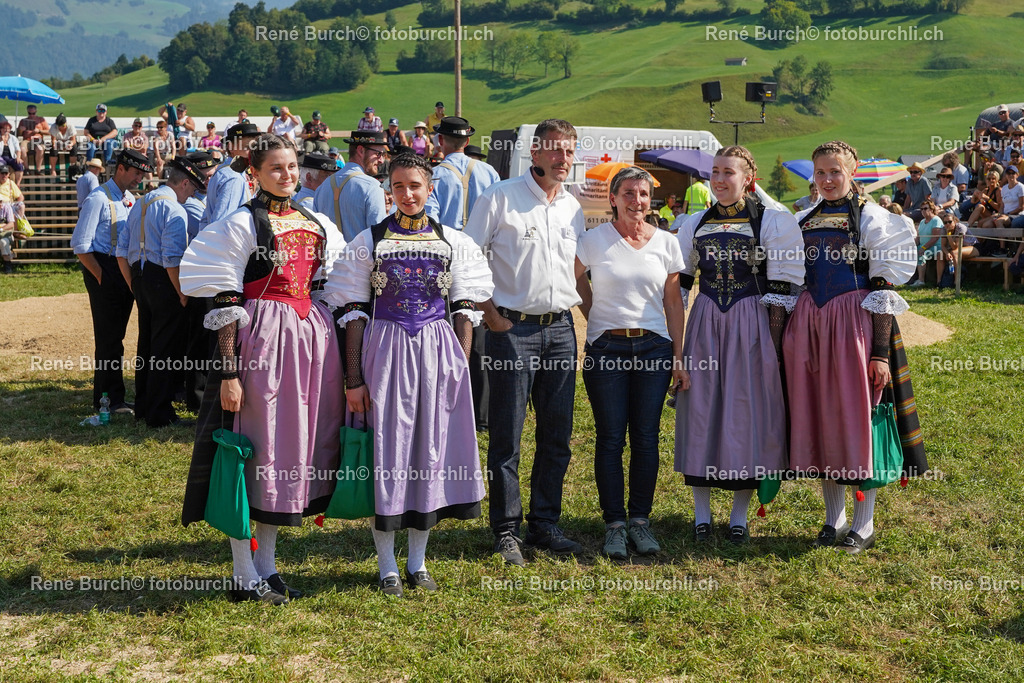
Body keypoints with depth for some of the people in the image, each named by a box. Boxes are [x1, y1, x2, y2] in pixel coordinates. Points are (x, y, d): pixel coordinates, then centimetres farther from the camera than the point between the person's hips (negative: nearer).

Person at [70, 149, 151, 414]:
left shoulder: (130, 199, 13)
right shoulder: (99, 198, -11)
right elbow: (80, 245, -15)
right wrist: (101, 277, -15)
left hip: (125, 271, 8)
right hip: (105, 270, -8)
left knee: (116, 335, 12)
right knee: (109, 336, -5)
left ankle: (107, 396, 21)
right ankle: (110, 399, 2)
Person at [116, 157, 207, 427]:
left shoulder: (140, 204, 13)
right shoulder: (174, 210, -14)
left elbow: (122, 250, 14)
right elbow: (172, 260, -22)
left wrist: (133, 284, 19)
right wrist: (182, 294, -16)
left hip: (139, 277, 9)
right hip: (162, 281, -9)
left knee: (146, 343, 18)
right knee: (167, 349, -2)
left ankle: (143, 407, 28)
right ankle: (159, 413, 0)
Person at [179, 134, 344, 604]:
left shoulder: (315, 224, 13)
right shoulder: (242, 224, -6)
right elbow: (224, 303, -10)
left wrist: (332, 354, 15)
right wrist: (229, 371, -16)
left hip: (312, 336, 7)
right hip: (262, 339, -7)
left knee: (296, 446, 10)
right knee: (255, 448, -2)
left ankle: (266, 566, 23)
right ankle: (245, 577, 9)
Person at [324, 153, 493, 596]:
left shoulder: (454, 243, 6)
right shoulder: (369, 242, 1)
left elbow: (464, 310, 6)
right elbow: (354, 313, -1)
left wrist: (460, 368, -2)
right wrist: (354, 378, -6)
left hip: (438, 352, 2)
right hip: (385, 350, -2)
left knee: (431, 449, 6)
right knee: (386, 451, 2)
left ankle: (418, 561, 19)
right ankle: (387, 564, 14)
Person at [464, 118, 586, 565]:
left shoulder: (573, 208, 13)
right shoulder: (499, 198, -4)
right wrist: (490, 313, -9)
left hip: (561, 328, 5)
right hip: (512, 327, -5)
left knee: (557, 435, 8)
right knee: (507, 435, -1)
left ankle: (545, 524, 20)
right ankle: (505, 531, 8)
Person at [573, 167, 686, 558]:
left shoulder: (666, 243, 6)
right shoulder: (594, 240, 0)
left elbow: (673, 302, 9)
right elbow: (574, 281, 14)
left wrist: (678, 356, 5)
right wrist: (598, 320, 9)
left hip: (653, 347, 2)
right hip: (606, 348, -2)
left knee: (646, 437, 2)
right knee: (610, 438, -1)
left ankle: (640, 520, 13)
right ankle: (615, 524, 7)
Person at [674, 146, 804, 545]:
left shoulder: (774, 222, -1)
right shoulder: (695, 225, 11)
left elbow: (781, 291, -4)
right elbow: (678, 285, 13)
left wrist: (774, 344, -10)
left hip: (751, 328, -3)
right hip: (704, 325, 3)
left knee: (746, 411, 0)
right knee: (701, 410, 3)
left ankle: (739, 516, 11)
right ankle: (702, 514, 14)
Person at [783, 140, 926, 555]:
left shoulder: (871, 218, -2)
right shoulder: (802, 221, 12)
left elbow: (884, 292, -7)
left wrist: (880, 352, -14)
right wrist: (788, 341, 10)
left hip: (854, 326, -5)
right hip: (808, 325, 5)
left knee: (857, 416, -1)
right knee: (818, 418, 7)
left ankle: (864, 526, 10)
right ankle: (834, 519, 20)